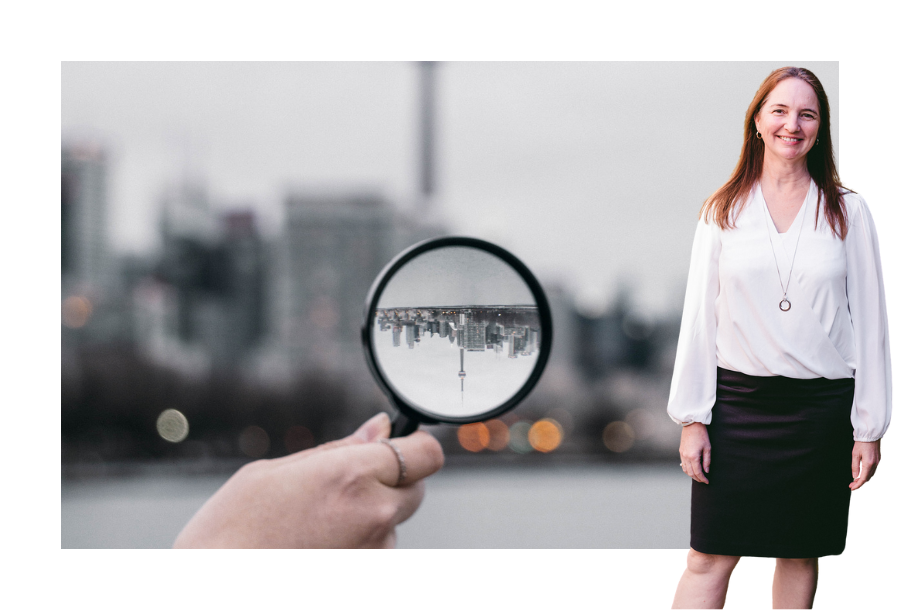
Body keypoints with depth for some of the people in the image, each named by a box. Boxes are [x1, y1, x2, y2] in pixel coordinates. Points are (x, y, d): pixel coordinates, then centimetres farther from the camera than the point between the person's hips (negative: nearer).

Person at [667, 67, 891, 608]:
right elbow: (699, 319, 3)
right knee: (710, 559, -1)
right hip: (736, 401, 0)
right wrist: (692, 419, -2)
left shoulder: (848, 212, 4)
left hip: (821, 404, 1)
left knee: (801, 554, 10)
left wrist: (869, 428, 0)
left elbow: (870, 322, 4)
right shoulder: (723, 211, 4)